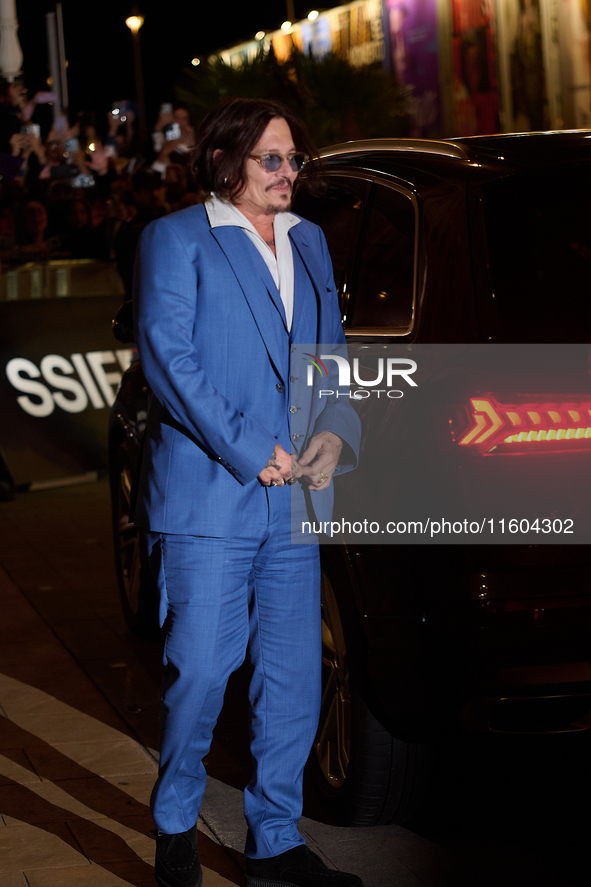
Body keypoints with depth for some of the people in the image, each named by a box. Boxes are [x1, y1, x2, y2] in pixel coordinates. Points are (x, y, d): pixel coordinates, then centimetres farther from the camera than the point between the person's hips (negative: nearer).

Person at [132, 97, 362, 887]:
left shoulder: (309, 243, 18)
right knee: (200, 672, -3)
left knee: (294, 680, 8)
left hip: (295, 499, 6)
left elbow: (332, 354, 21)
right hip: (206, 496, -6)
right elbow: (166, 356, -10)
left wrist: (335, 431, 0)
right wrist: (251, 452, -14)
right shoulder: (176, 239, -1)